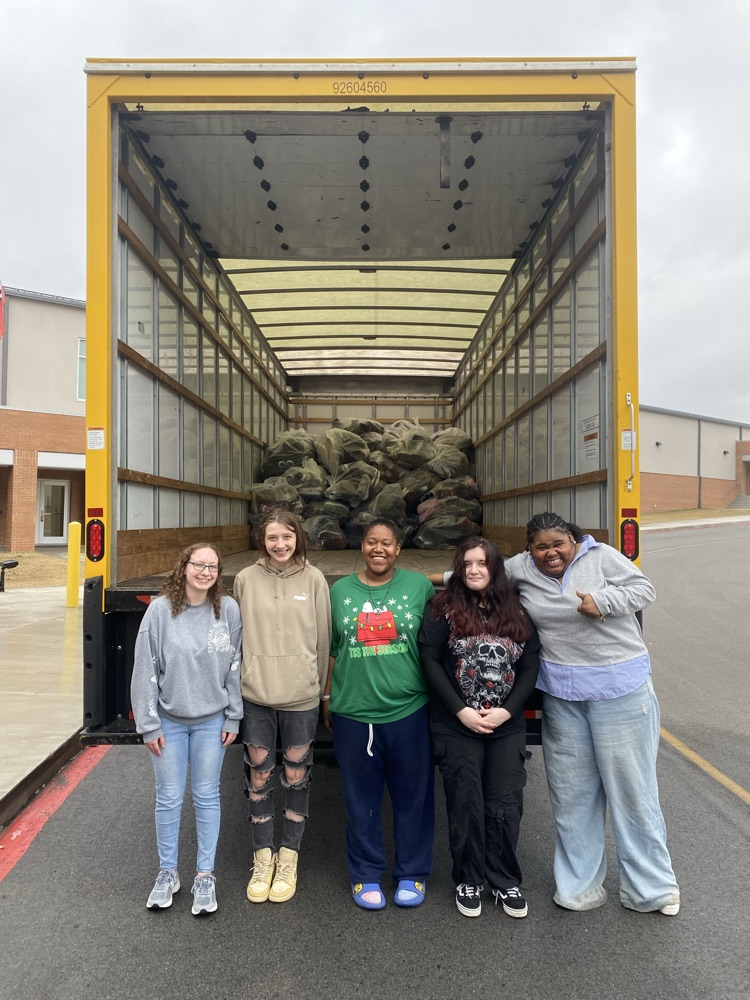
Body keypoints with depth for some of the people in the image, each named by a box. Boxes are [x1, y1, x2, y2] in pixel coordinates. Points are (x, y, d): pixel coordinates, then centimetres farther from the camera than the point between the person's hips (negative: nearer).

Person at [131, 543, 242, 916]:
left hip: (212, 721, 0)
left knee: (207, 797, 11)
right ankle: (167, 872, 31)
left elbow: (235, 668, -2)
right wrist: (148, 724, -5)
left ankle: (205, 876, 26)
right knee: (169, 798, 11)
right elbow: (145, 669, -6)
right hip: (169, 720, 0)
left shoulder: (228, 610, -8)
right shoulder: (160, 609, -10)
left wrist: (233, 718, -1)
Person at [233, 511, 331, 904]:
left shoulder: (314, 579, -3)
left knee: (296, 776, 11)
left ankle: (288, 857, 30)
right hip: (255, 694, 1)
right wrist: (239, 682, 6)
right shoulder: (246, 579, -2)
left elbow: (323, 638, 1)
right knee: (258, 776, 11)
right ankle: (263, 856, 30)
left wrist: (318, 687, 3)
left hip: (301, 696, 0)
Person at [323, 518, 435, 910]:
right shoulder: (341, 590, 5)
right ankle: (366, 875, 32)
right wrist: (327, 700, 11)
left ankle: (411, 874, 32)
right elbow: (331, 650, 10)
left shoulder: (419, 586, -1)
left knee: (413, 796, 12)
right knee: (361, 799, 13)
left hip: (409, 711, -1)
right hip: (353, 713, 1)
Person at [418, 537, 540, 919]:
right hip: (456, 728, -2)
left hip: (507, 727, 2)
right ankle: (468, 881, 28)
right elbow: (430, 661, -6)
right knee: (466, 807, 8)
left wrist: (508, 710, -8)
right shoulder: (444, 609, -3)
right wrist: (461, 711, -12)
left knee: (506, 807, 7)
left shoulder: (516, 612, 5)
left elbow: (531, 666, 4)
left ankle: (505, 882, 28)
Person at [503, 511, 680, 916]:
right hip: (561, 695, 3)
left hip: (620, 689, -3)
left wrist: (602, 599, -19)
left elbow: (644, 589, -6)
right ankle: (578, 886, 29)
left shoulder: (601, 557, -6)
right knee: (572, 792, 13)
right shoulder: (520, 568, 2)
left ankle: (650, 886, 23)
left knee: (632, 785, 6)